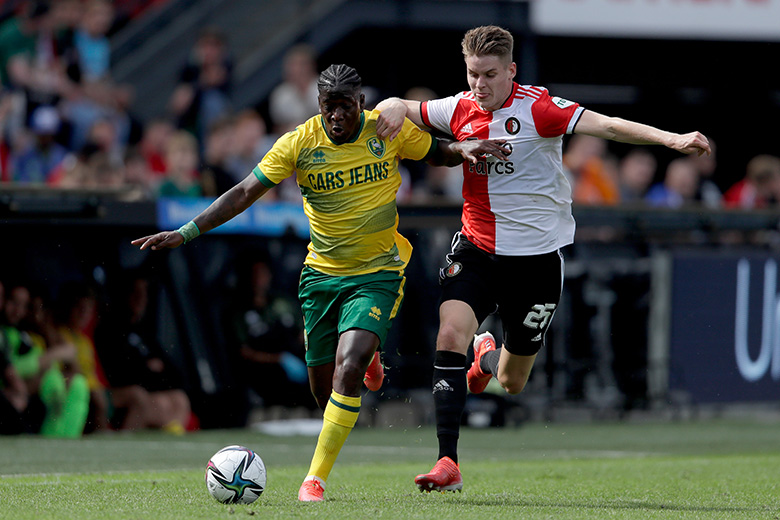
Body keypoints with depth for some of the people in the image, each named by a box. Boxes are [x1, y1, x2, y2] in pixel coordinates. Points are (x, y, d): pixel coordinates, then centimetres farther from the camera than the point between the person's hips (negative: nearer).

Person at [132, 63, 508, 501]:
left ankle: (316, 478, -14)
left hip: (378, 273, -2)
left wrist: (464, 149, -14)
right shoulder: (299, 143, -9)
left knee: (348, 369, -22)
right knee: (324, 389, 7)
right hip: (322, 273, 2)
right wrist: (186, 233, -16)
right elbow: (246, 192, -9)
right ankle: (367, 360, 46)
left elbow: (437, 152, 10)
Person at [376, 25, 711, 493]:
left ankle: (489, 356, 49)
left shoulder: (536, 108, -14)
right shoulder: (461, 110, 0)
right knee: (450, 335, -23)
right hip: (477, 248, 3)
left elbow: (606, 125, -24)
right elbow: (399, 108, 15)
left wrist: (672, 139, -36)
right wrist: (394, 108, -10)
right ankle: (448, 463, -18)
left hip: (537, 256, -3)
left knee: (511, 384, 9)